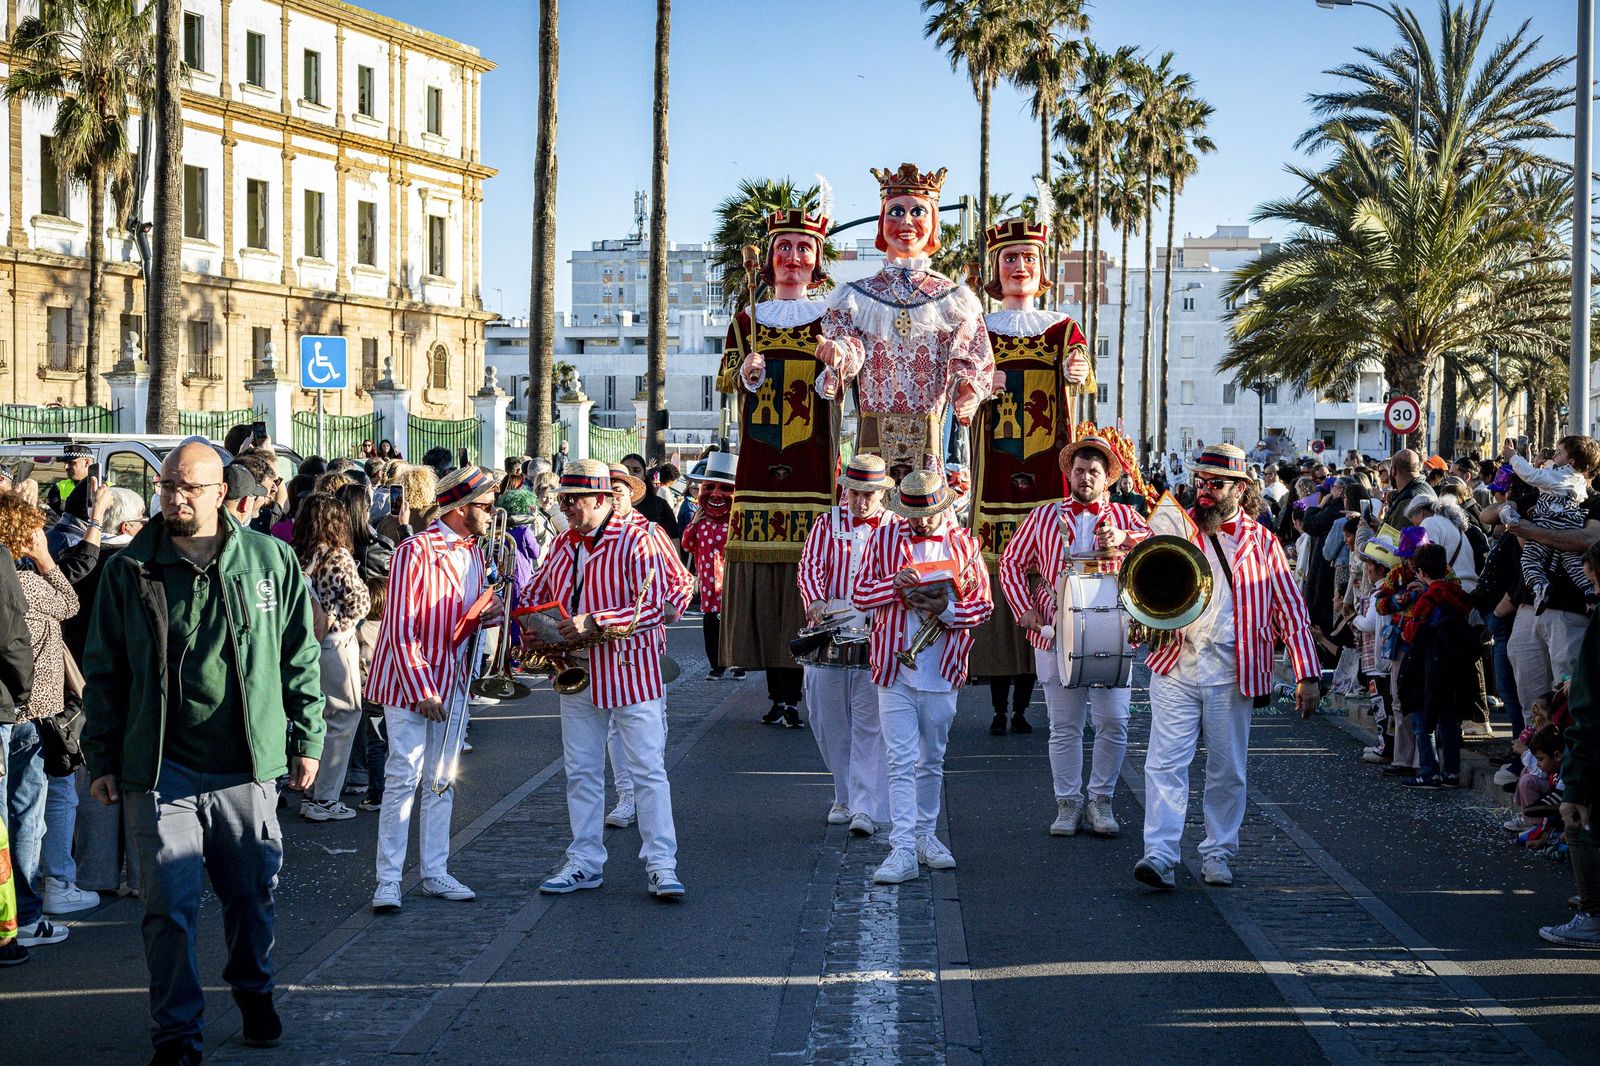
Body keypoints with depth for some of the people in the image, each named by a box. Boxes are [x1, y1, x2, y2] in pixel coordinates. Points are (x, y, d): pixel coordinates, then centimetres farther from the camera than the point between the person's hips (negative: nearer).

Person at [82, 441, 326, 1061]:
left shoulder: (271, 561, 2)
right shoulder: (129, 571, 1)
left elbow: (300, 657, 9)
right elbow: (104, 672, 7)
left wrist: (305, 739, 9)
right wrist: (102, 760, 5)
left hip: (247, 765, 1)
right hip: (160, 769, -1)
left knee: (252, 893, 14)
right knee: (170, 905, -3)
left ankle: (253, 991, 39)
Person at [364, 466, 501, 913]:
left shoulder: (474, 552, 8)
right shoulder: (415, 552, -16)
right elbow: (402, 628, -18)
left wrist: (489, 613, -3)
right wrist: (421, 690, -20)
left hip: (451, 682, 7)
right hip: (409, 684, -7)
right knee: (403, 779, -5)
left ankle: (435, 873, 20)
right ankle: (388, 880, 0)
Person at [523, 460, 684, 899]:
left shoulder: (633, 541, -12)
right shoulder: (563, 545, 8)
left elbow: (654, 607, -19)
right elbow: (535, 594, 19)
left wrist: (593, 622, -27)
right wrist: (532, 631, -3)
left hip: (630, 671, -6)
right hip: (577, 676, 6)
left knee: (648, 771, -4)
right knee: (581, 772, 10)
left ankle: (660, 866, -3)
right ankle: (585, 862, 18)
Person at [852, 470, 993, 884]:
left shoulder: (965, 545, 3)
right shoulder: (884, 539, 2)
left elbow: (983, 605, 2)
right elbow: (860, 596, 3)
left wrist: (947, 608, -17)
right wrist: (894, 585, -16)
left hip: (941, 674, 2)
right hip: (894, 669, -1)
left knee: (932, 761, 14)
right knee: (902, 762, -7)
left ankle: (925, 834, 28)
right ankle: (903, 850, -11)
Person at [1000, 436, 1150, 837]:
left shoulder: (1124, 517, 9)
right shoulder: (1044, 517, 11)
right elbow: (1011, 563, 15)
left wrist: (1124, 539, -27)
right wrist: (1024, 609, 2)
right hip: (1055, 635, 1)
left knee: (1113, 721, -5)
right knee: (1064, 726, 4)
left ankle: (1102, 800, 11)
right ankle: (1068, 804, 14)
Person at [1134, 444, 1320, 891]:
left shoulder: (1260, 543, 6)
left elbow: (1290, 609, 6)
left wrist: (1307, 674, -1)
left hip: (1231, 673, 0)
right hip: (1175, 668, 0)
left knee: (1227, 770, 7)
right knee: (1165, 762, -8)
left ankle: (1217, 853, 19)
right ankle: (1159, 855, -12)